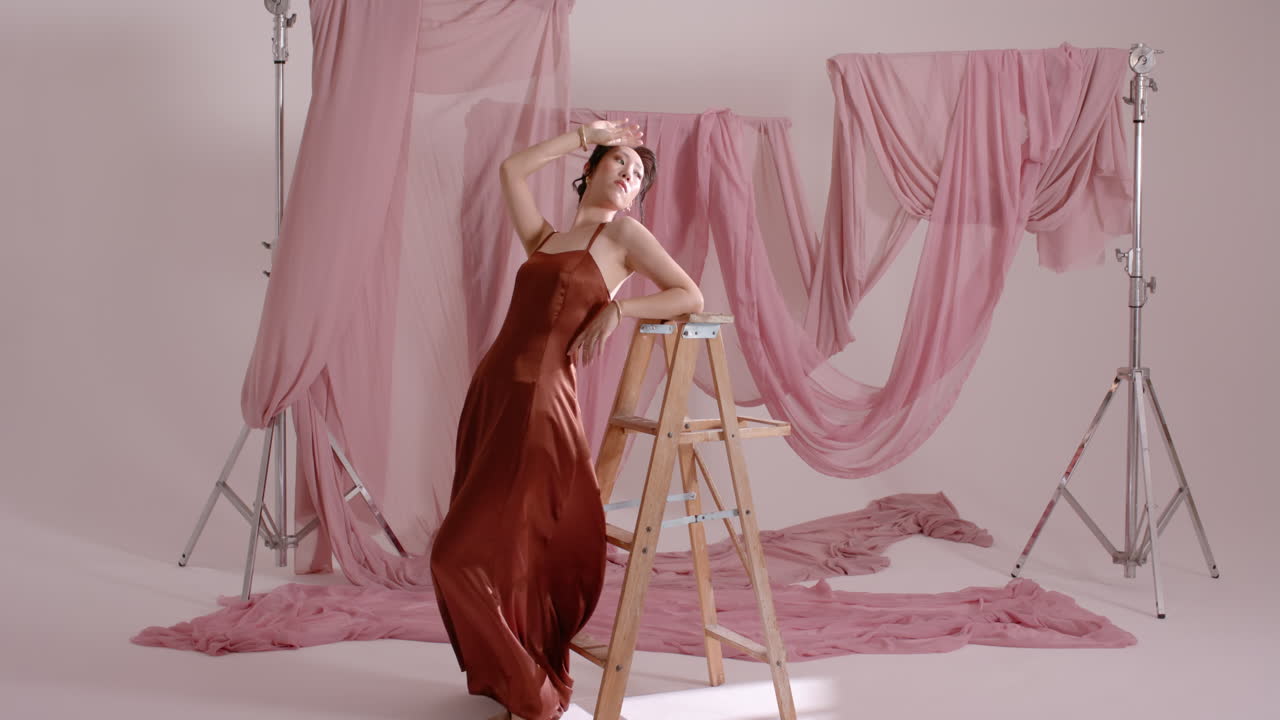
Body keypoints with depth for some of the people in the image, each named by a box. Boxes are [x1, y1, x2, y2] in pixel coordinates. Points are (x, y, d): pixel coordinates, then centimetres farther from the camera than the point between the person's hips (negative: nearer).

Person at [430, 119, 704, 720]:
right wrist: (586, 133, 24)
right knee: (508, 555, 10)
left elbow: (691, 296, -2)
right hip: (492, 393, 6)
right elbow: (511, 168, 24)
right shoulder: (545, 239, 18)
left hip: (540, 402, -6)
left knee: (464, 556, -8)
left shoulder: (623, 232, 5)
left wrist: (616, 308, -12)